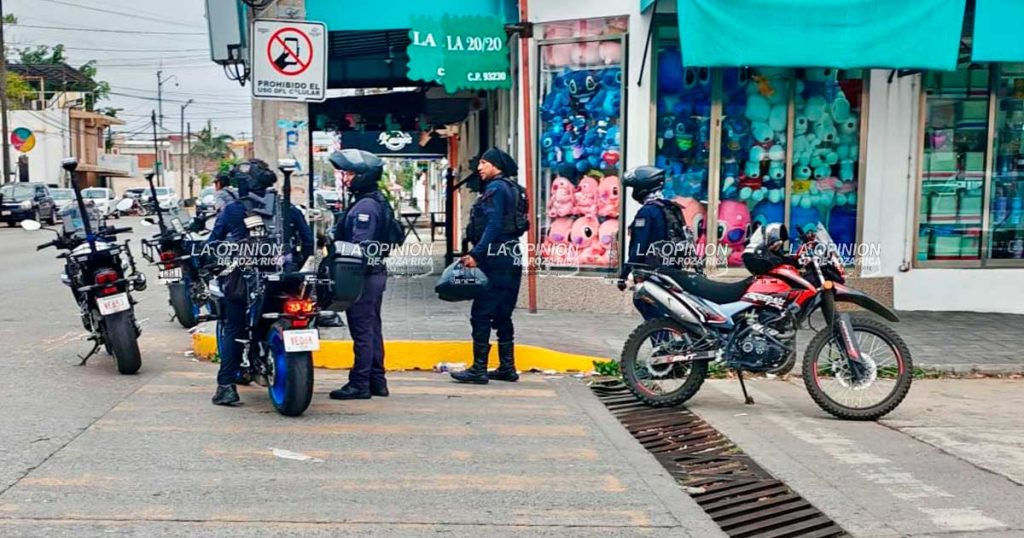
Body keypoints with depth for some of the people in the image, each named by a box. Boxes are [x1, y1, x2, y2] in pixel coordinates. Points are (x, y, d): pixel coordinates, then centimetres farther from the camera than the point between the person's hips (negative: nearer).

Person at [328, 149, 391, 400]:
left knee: (362, 331, -5)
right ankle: (377, 381, 20)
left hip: (363, 276, -10)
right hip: (376, 272, 10)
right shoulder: (378, 201, 15)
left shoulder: (365, 206, -16)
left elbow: (359, 245, -23)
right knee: (372, 329, 14)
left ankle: (359, 384, 1)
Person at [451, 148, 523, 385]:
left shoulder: (495, 188, -9)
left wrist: (475, 254, -22)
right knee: (502, 315, 14)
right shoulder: (509, 188, 19)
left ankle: (479, 369, -5)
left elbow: (493, 225, -19)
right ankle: (507, 367, 18)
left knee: (481, 314, -7)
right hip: (511, 259, 10)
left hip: (497, 259, -10)